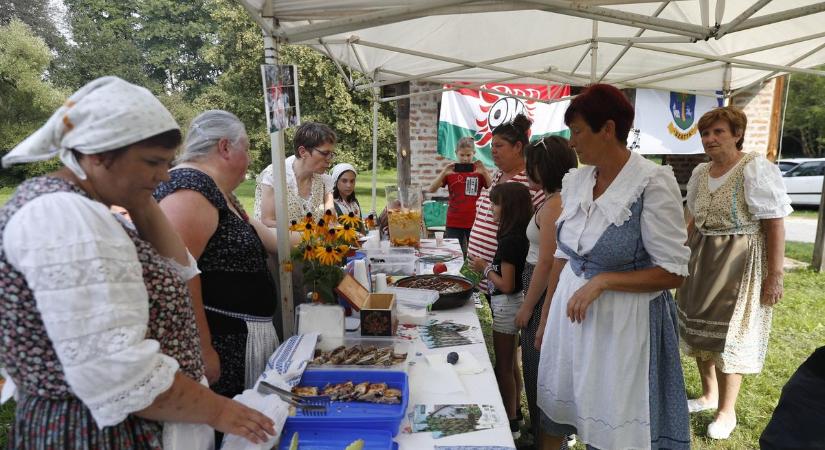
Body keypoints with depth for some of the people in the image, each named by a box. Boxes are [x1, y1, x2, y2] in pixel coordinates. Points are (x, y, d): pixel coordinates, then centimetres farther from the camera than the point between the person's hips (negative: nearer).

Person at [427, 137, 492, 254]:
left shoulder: (479, 170, 1)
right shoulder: (450, 171, 2)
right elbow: (431, 190, -6)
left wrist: (484, 172, -20)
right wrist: (443, 173, -20)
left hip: (475, 222, 0)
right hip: (453, 223, 0)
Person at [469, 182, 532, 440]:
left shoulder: (509, 241, -24)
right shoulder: (520, 237, 3)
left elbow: (506, 285, -23)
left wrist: (485, 269, -12)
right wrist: (489, 267, 9)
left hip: (506, 306, -9)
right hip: (514, 303, 9)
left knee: (503, 367, 5)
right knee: (510, 364, 22)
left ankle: (510, 422, 18)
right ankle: (514, 410, 37)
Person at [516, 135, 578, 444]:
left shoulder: (553, 205, -20)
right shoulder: (564, 199, 9)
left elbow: (546, 262, -21)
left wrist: (526, 307, -13)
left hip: (546, 293, -10)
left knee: (539, 371, 6)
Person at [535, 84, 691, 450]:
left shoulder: (653, 183, -16)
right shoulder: (575, 180, 2)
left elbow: (673, 272, -14)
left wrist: (601, 281, -21)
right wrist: (545, 319, 13)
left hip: (622, 320, -5)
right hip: (570, 311, 6)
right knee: (554, 418, 17)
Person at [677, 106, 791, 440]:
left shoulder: (756, 169, -14)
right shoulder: (700, 173, 7)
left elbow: (775, 226, -16)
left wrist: (775, 275, -18)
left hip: (739, 262, -7)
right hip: (701, 261, 7)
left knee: (729, 335, 2)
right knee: (699, 330, 15)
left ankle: (727, 411, 21)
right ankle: (710, 394, 36)